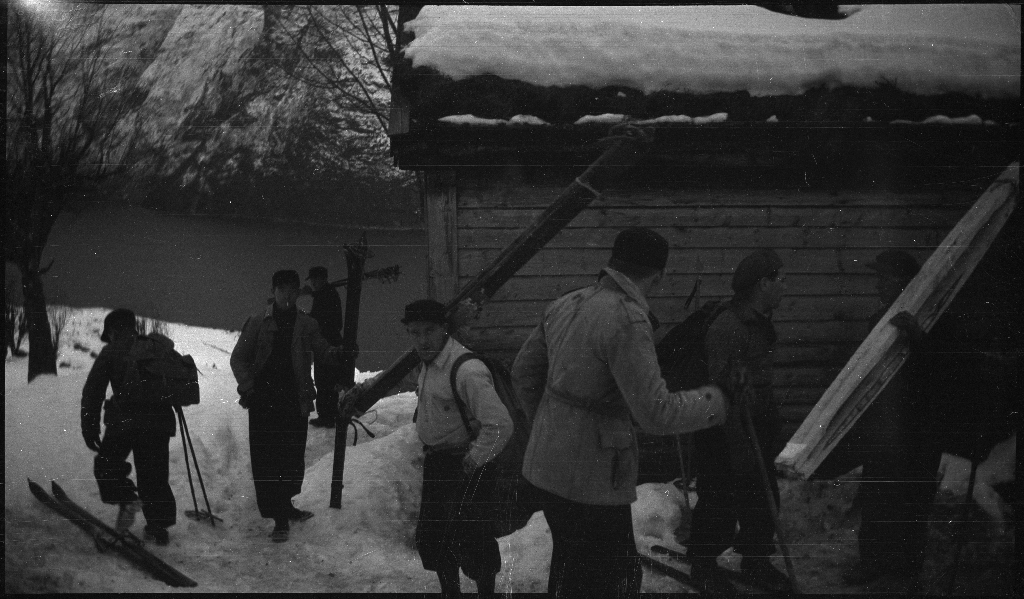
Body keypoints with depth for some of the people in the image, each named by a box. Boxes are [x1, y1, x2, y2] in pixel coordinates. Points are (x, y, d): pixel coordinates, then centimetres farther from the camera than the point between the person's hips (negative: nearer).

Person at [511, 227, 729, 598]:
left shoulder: (565, 305, 6)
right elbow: (655, 413, -23)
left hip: (544, 466, 9)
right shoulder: (628, 320, -21)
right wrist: (710, 403, -6)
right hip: (591, 480, -9)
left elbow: (523, 371, 16)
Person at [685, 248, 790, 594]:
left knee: (763, 500, 15)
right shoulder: (726, 328, -23)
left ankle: (755, 560, 33)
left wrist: (772, 432, 21)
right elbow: (722, 393, -24)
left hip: (757, 433, 9)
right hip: (725, 438, -9)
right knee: (720, 506, 4)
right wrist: (738, 447, -23)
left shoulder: (760, 324, 8)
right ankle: (704, 565, 23)